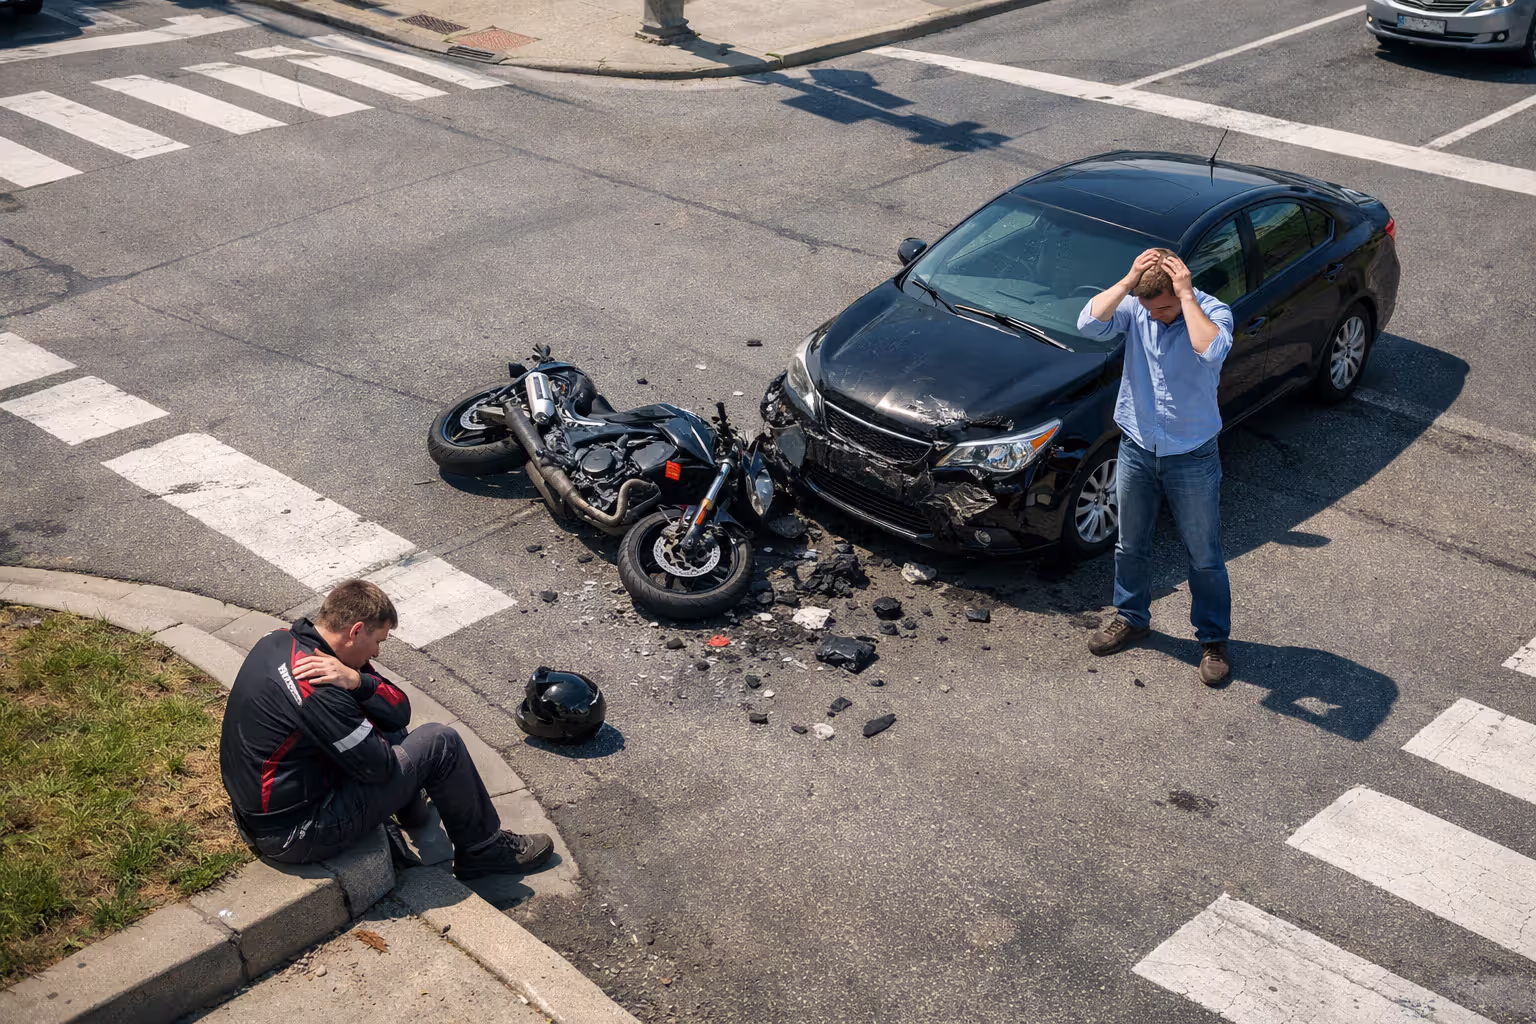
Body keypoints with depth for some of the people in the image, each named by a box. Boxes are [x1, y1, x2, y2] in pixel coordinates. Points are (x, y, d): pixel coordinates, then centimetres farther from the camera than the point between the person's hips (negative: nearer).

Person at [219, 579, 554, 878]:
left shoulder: (278, 641, 1)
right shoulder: (315, 691, -29)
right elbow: (379, 766, -18)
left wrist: (357, 680, -20)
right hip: (295, 836, -9)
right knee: (440, 744, -6)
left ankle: (412, 809, 31)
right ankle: (483, 851, 13)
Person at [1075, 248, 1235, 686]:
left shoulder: (1213, 312, -17)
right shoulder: (1135, 307, -8)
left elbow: (1211, 351, -39)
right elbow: (1089, 323, -25)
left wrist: (1186, 296, -33)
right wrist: (1129, 280, -28)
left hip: (1192, 457, -3)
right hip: (1137, 449, 4)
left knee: (1204, 557, 9)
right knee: (1130, 546, 19)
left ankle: (1213, 639, 26)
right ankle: (1132, 618, 41)